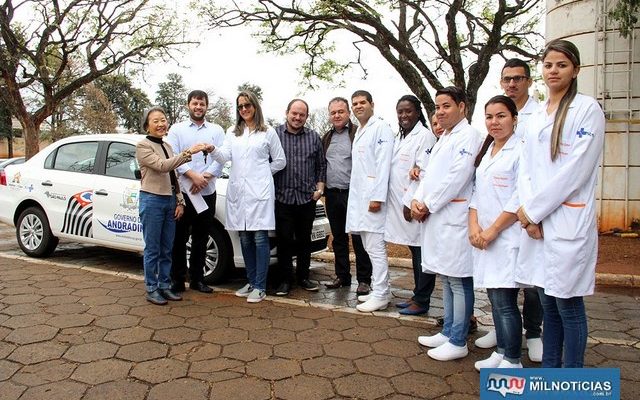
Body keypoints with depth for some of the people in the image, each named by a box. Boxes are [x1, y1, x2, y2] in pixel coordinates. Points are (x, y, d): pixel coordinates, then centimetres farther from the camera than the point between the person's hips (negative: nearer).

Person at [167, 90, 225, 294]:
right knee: (179, 238, 3)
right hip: (182, 192, -1)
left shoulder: (217, 131, 10)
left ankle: (196, 278, 20)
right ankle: (177, 280, 13)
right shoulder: (177, 129, 7)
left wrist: (205, 177, -14)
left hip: (207, 193, 2)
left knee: (201, 239, 9)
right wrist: (193, 175, -16)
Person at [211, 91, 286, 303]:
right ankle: (251, 282, 19)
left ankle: (260, 287, 0)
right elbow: (225, 157, -1)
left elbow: (280, 161, 10)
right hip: (237, 191, 4)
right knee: (245, 239, 8)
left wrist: (262, 174, 6)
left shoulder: (268, 133, 6)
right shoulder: (232, 132, 15)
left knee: (260, 238, -6)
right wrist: (213, 150, -21)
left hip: (259, 192, -4)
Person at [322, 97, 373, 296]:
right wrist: (322, 188, 14)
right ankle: (342, 276, 25)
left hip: (352, 194, -6)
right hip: (332, 195, 7)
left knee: (358, 238, -2)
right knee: (338, 238, 14)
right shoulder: (326, 138, 16)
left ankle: (364, 280, 7)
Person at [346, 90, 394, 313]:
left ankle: (380, 295, 1)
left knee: (376, 248, -6)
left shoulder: (380, 128, -7)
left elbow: (383, 164, -15)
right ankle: (380, 289, 23)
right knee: (370, 248, 13)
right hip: (359, 198, 9)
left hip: (373, 197, -9)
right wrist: (356, 196, 16)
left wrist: (377, 197, -21)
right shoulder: (359, 132, 21)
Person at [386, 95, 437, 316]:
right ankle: (417, 296, 26)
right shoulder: (399, 138, 16)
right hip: (400, 205, 8)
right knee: (415, 252, 16)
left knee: (422, 253, 0)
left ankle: (422, 301, 9)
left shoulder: (424, 136, -9)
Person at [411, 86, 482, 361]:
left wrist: (428, 205, -11)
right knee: (446, 279, 16)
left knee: (458, 281, -1)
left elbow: (457, 178, -16)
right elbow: (430, 174, 18)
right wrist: (417, 200, 1)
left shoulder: (468, 136, -7)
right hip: (435, 217, 9)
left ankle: (458, 342, 8)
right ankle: (448, 332, 27)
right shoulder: (443, 138, 20)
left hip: (454, 219, -9)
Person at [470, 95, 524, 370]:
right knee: (495, 298, 14)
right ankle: (501, 352, 27)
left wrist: (493, 230, -13)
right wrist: (474, 226, 1)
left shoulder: (521, 150, -8)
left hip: (508, 237, -7)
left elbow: (520, 199, -14)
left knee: (504, 301, -4)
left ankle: (512, 361, 10)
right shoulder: (485, 152, 16)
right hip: (483, 238, 7)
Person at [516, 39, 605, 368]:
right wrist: (528, 212, -3)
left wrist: (533, 210, -10)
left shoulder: (588, 109, -5)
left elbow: (575, 171, -12)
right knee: (547, 302, 14)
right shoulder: (536, 116, 15)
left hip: (568, 221, -6)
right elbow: (527, 168, 11)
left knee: (568, 304, 2)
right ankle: (548, 369, 28)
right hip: (535, 221, 6)